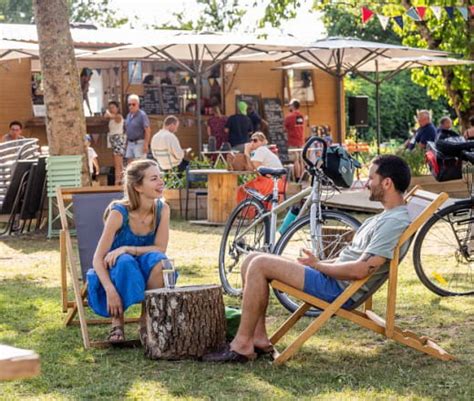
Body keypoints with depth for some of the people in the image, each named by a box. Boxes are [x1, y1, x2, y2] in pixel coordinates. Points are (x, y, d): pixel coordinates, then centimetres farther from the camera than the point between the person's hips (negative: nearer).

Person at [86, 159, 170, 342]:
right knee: (124, 262, -36)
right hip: (117, 272, -2)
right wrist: (110, 291, -36)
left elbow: (160, 249, -15)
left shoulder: (162, 209, -10)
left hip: (145, 274, 3)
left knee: (158, 260, -30)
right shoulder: (119, 213, -21)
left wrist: (126, 249, -29)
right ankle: (117, 323, -21)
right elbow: (97, 259, -21)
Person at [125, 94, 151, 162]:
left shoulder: (142, 115, -10)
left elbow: (148, 131, -14)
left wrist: (146, 144, -19)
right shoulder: (129, 115, 14)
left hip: (139, 143, -8)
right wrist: (126, 143, 17)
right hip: (130, 143, 8)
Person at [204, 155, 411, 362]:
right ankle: (259, 338, 2)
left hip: (340, 289, -11)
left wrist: (318, 265, -11)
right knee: (253, 260, 5)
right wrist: (319, 262, 9)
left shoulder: (395, 222, -17)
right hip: (334, 277, 11)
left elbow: (360, 269, -24)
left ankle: (242, 345, -14)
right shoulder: (386, 217, 17)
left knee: (260, 265, -17)